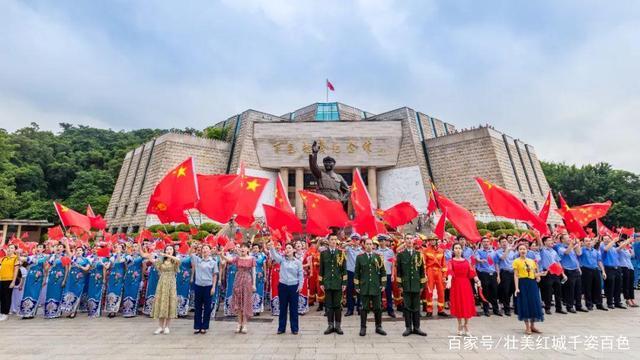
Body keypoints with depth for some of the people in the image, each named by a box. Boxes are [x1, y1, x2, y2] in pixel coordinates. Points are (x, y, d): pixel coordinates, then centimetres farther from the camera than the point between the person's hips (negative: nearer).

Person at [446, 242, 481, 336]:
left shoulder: (466, 261, 10)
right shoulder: (451, 261, 0)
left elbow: (471, 271, -2)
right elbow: (449, 271, -18)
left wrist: (477, 280, -19)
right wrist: (449, 280, -36)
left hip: (466, 284, 2)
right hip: (456, 284, -2)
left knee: (467, 305, 2)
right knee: (458, 305, 3)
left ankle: (466, 327, 15)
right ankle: (460, 327, 20)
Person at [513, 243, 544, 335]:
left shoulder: (531, 261, 12)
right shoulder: (516, 261, -2)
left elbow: (534, 273, 16)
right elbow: (516, 275, -6)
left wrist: (537, 276, -8)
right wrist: (517, 288, -13)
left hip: (532, 283, 5)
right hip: (523, 283, -5)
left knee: (534, 303, 6)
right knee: (524, 304, -1)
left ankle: (532, 326, 21)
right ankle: (527, 327, 9)